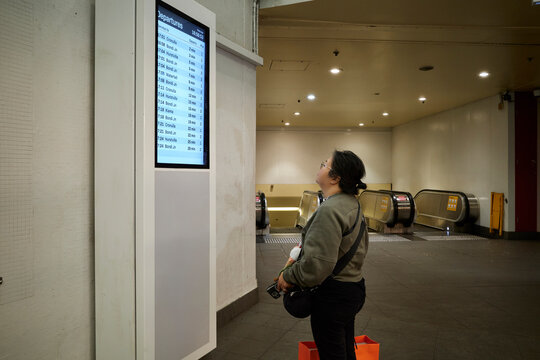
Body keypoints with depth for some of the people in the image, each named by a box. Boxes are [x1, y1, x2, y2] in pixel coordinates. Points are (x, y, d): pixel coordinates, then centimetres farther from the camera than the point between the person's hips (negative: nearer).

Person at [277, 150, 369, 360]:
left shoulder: (330, 210, -25)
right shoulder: (352, 203, 7)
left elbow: (319, 262, -30)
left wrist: (288, 276, -14)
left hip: (333, 295, -10)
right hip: (353, 287, 10)